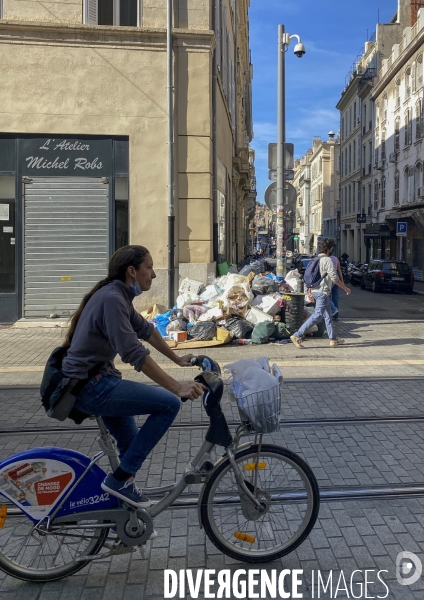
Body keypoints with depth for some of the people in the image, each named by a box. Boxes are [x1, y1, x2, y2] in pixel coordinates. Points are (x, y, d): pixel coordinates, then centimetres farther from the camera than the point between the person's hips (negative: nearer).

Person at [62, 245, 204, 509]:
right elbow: (134, 353, -29)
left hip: (95, 381, 10)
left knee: (131, 445, 19)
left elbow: (146, 330, 21)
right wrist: (178, 388, -29)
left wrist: (177, 359, 27)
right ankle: (120, 478, -5)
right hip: (89, 387, -10)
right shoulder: (112, 299, -22)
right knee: (169, 404, -15)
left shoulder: (118, 295, 9)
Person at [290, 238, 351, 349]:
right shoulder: (327, 260, -14)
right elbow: (334, 278, -15)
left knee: (328, 315, 16)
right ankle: (297, 336, -15)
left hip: (315, 290, 10)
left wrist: (310, 291, 19)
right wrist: (345, 288, -6)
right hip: (322, 292, -10)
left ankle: (333, 339, 23)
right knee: (317, 315, -10)